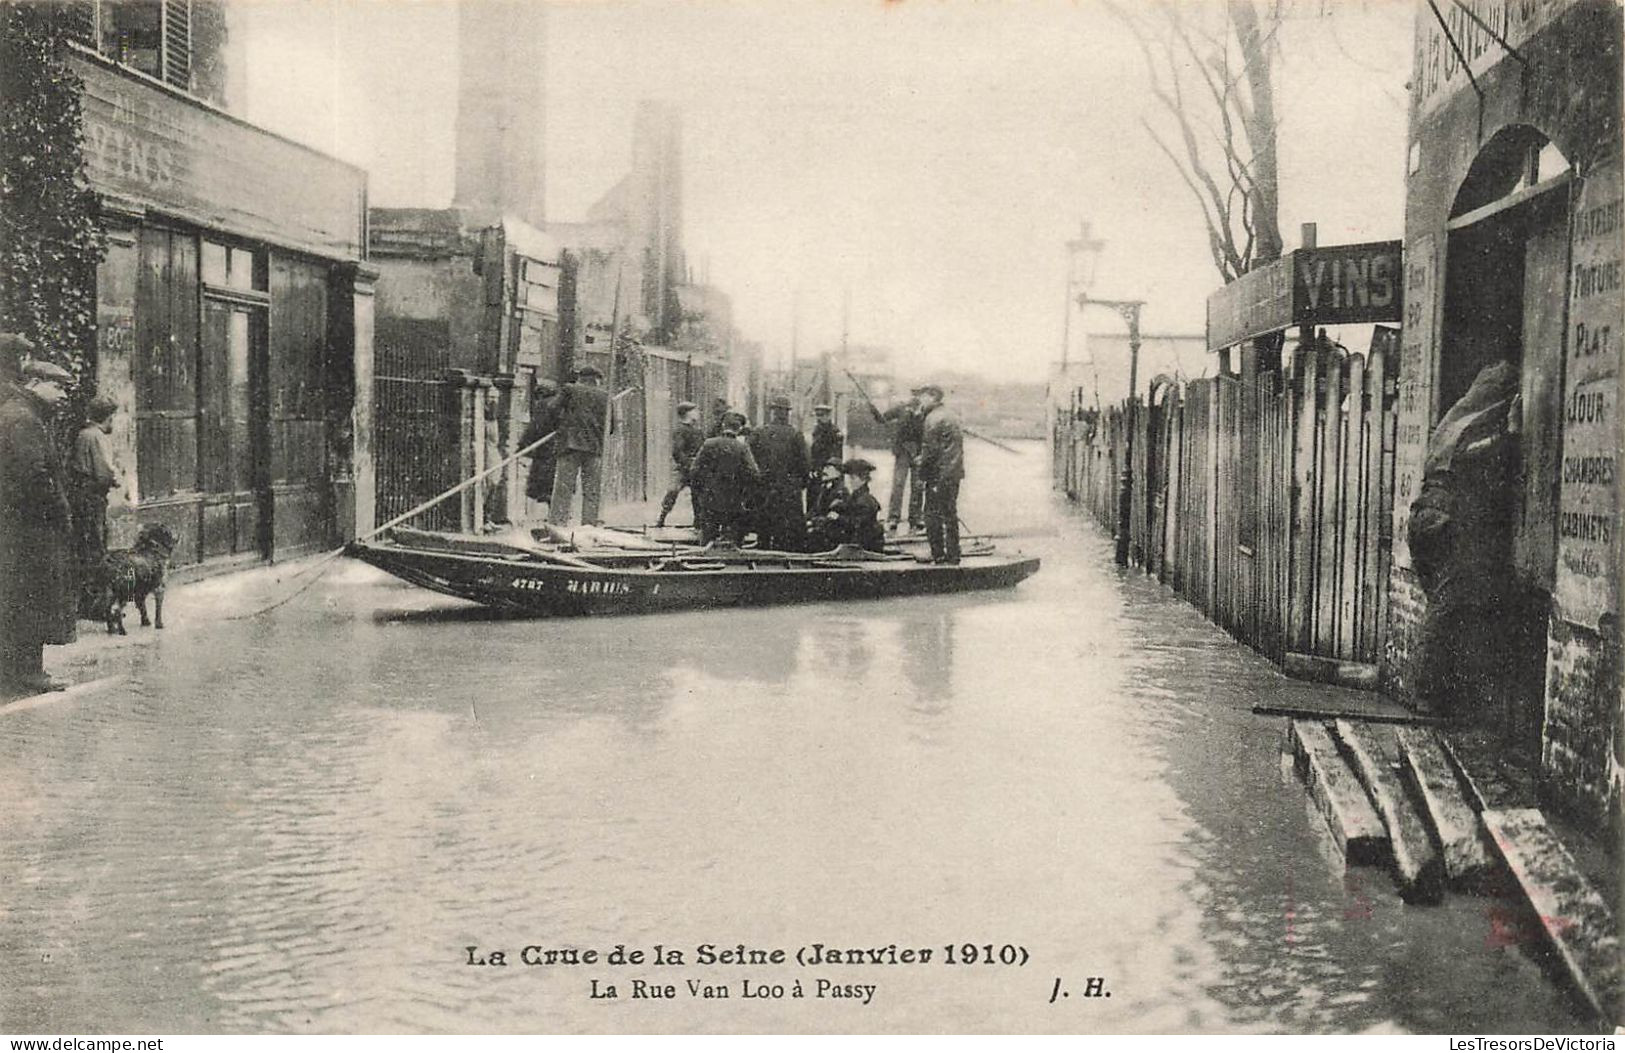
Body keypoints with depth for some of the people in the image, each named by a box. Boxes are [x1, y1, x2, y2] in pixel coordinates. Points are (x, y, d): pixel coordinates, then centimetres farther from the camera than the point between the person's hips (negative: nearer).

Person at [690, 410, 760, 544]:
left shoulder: (708, 444, -3)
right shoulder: (742, 448, -8)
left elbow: (694, 472, -2)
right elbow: (754, 474, -14)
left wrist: (701, 489, 12)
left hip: (709, 501, 2)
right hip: (733, 503, -2)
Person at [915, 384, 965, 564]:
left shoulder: (934, 418, -12)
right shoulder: (951, 415, 16)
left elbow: (931, 448, -15)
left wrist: (922, 473, -6)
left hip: (939, 473, -9)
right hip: (955, 472, 9)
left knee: (933, 514, -3)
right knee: (950, 514, 12)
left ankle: (937, 554, -3)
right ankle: (953, 554, 16)